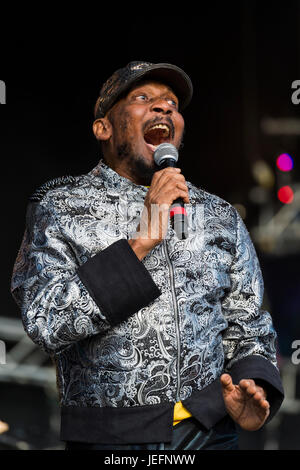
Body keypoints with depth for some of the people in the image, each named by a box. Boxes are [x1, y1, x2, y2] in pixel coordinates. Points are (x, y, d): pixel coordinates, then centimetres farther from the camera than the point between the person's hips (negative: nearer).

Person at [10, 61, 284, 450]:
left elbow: (247, 332, 10)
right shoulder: (58, 206, -2)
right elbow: (46, 324, -15)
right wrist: (140, 242, -20)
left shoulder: (220, 218, 7)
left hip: (209, 433, 3)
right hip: (107, 438, -2)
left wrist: (254, 395, -11)